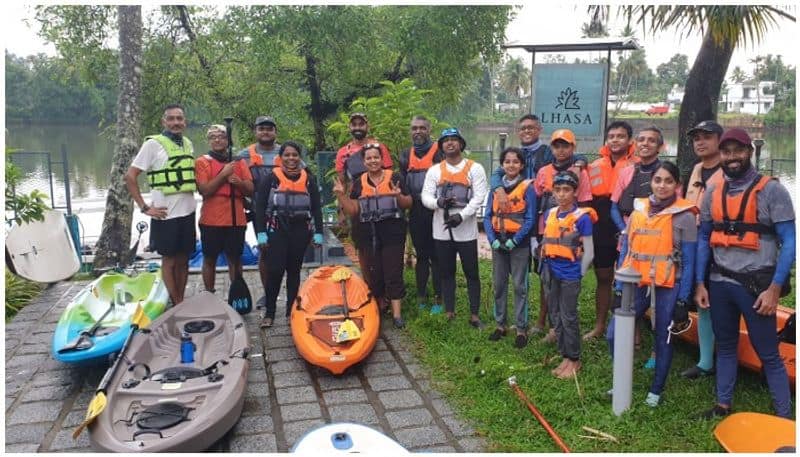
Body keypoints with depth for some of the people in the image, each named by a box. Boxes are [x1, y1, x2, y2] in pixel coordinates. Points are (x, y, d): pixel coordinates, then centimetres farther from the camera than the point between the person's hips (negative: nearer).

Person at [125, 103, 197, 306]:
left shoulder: (188, 144, 9)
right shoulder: (153, 144, -8)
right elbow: (130, 177, -9)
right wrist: (145, 207, -12)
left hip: (188, 212, 5)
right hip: (166, 214, -5)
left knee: (183, 260, 11)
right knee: (169, 260, 4)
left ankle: (181, 303, 22)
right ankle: (176, 306, 13)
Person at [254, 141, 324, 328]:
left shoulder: (309, 180, 8)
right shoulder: (271, 179, 1)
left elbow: (316, 208, 9)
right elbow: (260, 207, -2)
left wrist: (318, 233, 4)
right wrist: (261, 233, -9)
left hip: (300, 230, 2)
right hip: (276, 230, -2)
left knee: (294, 271, 9)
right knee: (275, 270, -9)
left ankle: (292, 311, 18)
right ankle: (269, 313, 3)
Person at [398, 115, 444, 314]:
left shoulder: (439, 152, -3)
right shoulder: (405, 155, 14)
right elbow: (401, 184, 19)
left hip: (435, 212, -5)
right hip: (416, 213, 5)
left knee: (436, 256, 0)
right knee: (421, 255, 12)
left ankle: (438, 298, 7)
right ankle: (421, 296, 20)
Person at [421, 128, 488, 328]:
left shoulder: (475, 169, 1)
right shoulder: (434, 170, 10)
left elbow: (479, 197, -8)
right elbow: (425, 196, 2)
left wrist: (462, 215, -21)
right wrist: (438, 202, -21)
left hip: (466, 231, -3)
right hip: (442, 231, 3)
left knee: (471, 273, 3)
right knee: (446, 273, 11)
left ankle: (474, 315, 12)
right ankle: (449, 313, 21)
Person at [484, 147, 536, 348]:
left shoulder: (527, 187, -5)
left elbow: (530, 219, -8)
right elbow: (487, 216, 4)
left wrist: (513, 241, -15)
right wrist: (493, 240, -9)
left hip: (519, 243, -4)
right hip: (498, 242, 4)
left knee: (519, 286, 0)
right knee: (499, 285, 10)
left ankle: (521, 328, 8)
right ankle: (500, 324, 22)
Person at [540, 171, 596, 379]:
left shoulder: (582, 217, -11)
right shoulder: (549, 214, 6)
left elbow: (589, 252, -9)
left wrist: (578, 273, -7)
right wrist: (545, 267, 12)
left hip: (570, 274, -6)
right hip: (551, 272, 6)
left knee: (568, 317, 2)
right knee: (555, 316, 12)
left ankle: (574, 360, 17)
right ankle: (565, 357, 25)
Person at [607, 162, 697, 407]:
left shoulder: (684, 216, -5)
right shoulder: (638, 211, 6)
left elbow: (688, 262, -5)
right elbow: (625, 253, 8)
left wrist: (683, 300, -8)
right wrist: (619, 289, 5)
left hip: (668, 288, -3)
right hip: (637, 285, 4)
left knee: (663, 339, 9)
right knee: (614, 335, -1)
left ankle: (656, 390, 27)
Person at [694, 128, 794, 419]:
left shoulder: (771, 190, -6)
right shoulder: (713, 193, 7)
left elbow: (789, 242, -9)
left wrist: (774, 289, -15)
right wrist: (700, 283, 6)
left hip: (756, 284, -5)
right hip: (719, 283, 5)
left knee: (768, 354, 1)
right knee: (725, 346, 16)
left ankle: (784, 418, 13)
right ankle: (723, 406, 29)